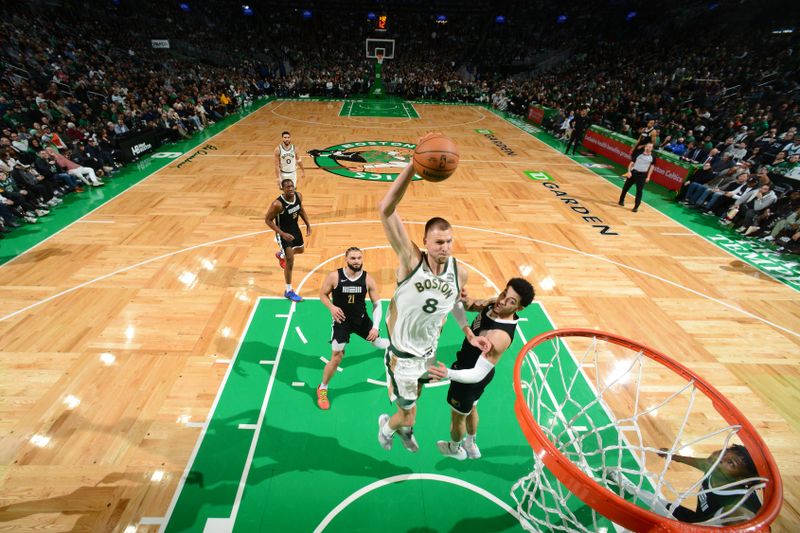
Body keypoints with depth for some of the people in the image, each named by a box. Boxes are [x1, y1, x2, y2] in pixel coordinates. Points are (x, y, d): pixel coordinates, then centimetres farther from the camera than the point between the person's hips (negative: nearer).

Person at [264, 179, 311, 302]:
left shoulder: (298, 196, -11)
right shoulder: (277, 204, -30)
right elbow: (267, 220, -20)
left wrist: (308, 224, 0)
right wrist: (282, 234, -27)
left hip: (295, 228, 7)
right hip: (283, 232, -7)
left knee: (301, 249, 27)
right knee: (290, 261, -9)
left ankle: (281, 255, 59)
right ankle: (289, 291, 6)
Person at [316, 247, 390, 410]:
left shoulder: (368, 279, -15)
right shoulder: (334, 276, -19)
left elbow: (377, 304, -7)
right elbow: (323, 294, -2)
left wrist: (375, 327, -16)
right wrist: (332, 307, -22)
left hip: (362, 319, 2)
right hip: (341, 321, -2)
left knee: (379, 343, 16)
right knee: (336, 358, -4)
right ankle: (322, 389, 22)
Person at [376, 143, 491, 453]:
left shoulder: (459, 273, -14)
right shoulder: (411, 260, -28)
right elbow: (386, 210, -40)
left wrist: (470, 335, 6)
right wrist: (414, 165, -49)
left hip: (429, 351, 5)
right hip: (403, 354, -4)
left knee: (412, 398, 30)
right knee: (408, 410, 12)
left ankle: (403, 428, 64)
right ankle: (388, 425, 50)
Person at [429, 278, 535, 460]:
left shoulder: (500, 336, -41)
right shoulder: (494, 304, -16)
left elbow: (477, 374, -41)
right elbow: (469, 305, -3)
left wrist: (448, 374, -57)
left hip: (471, 378, -8)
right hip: (474, 369, 8)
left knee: (457, 417, 23)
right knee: (471, 409, 33)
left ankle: (454, 449, 54)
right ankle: (471, 446, 60)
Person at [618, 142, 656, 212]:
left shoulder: (652, 157, -2)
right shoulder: (639, 154, -5)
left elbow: (652, 166, 9)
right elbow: (632, 163, 0)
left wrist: (648, 177, 5)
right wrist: (629, 171, -14)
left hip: (642, 175, 0)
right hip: (634, 172, 0)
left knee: (639, 191, -4)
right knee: (625, 187, 10)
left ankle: (636, 207, 1)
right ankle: (621, 201, 34)